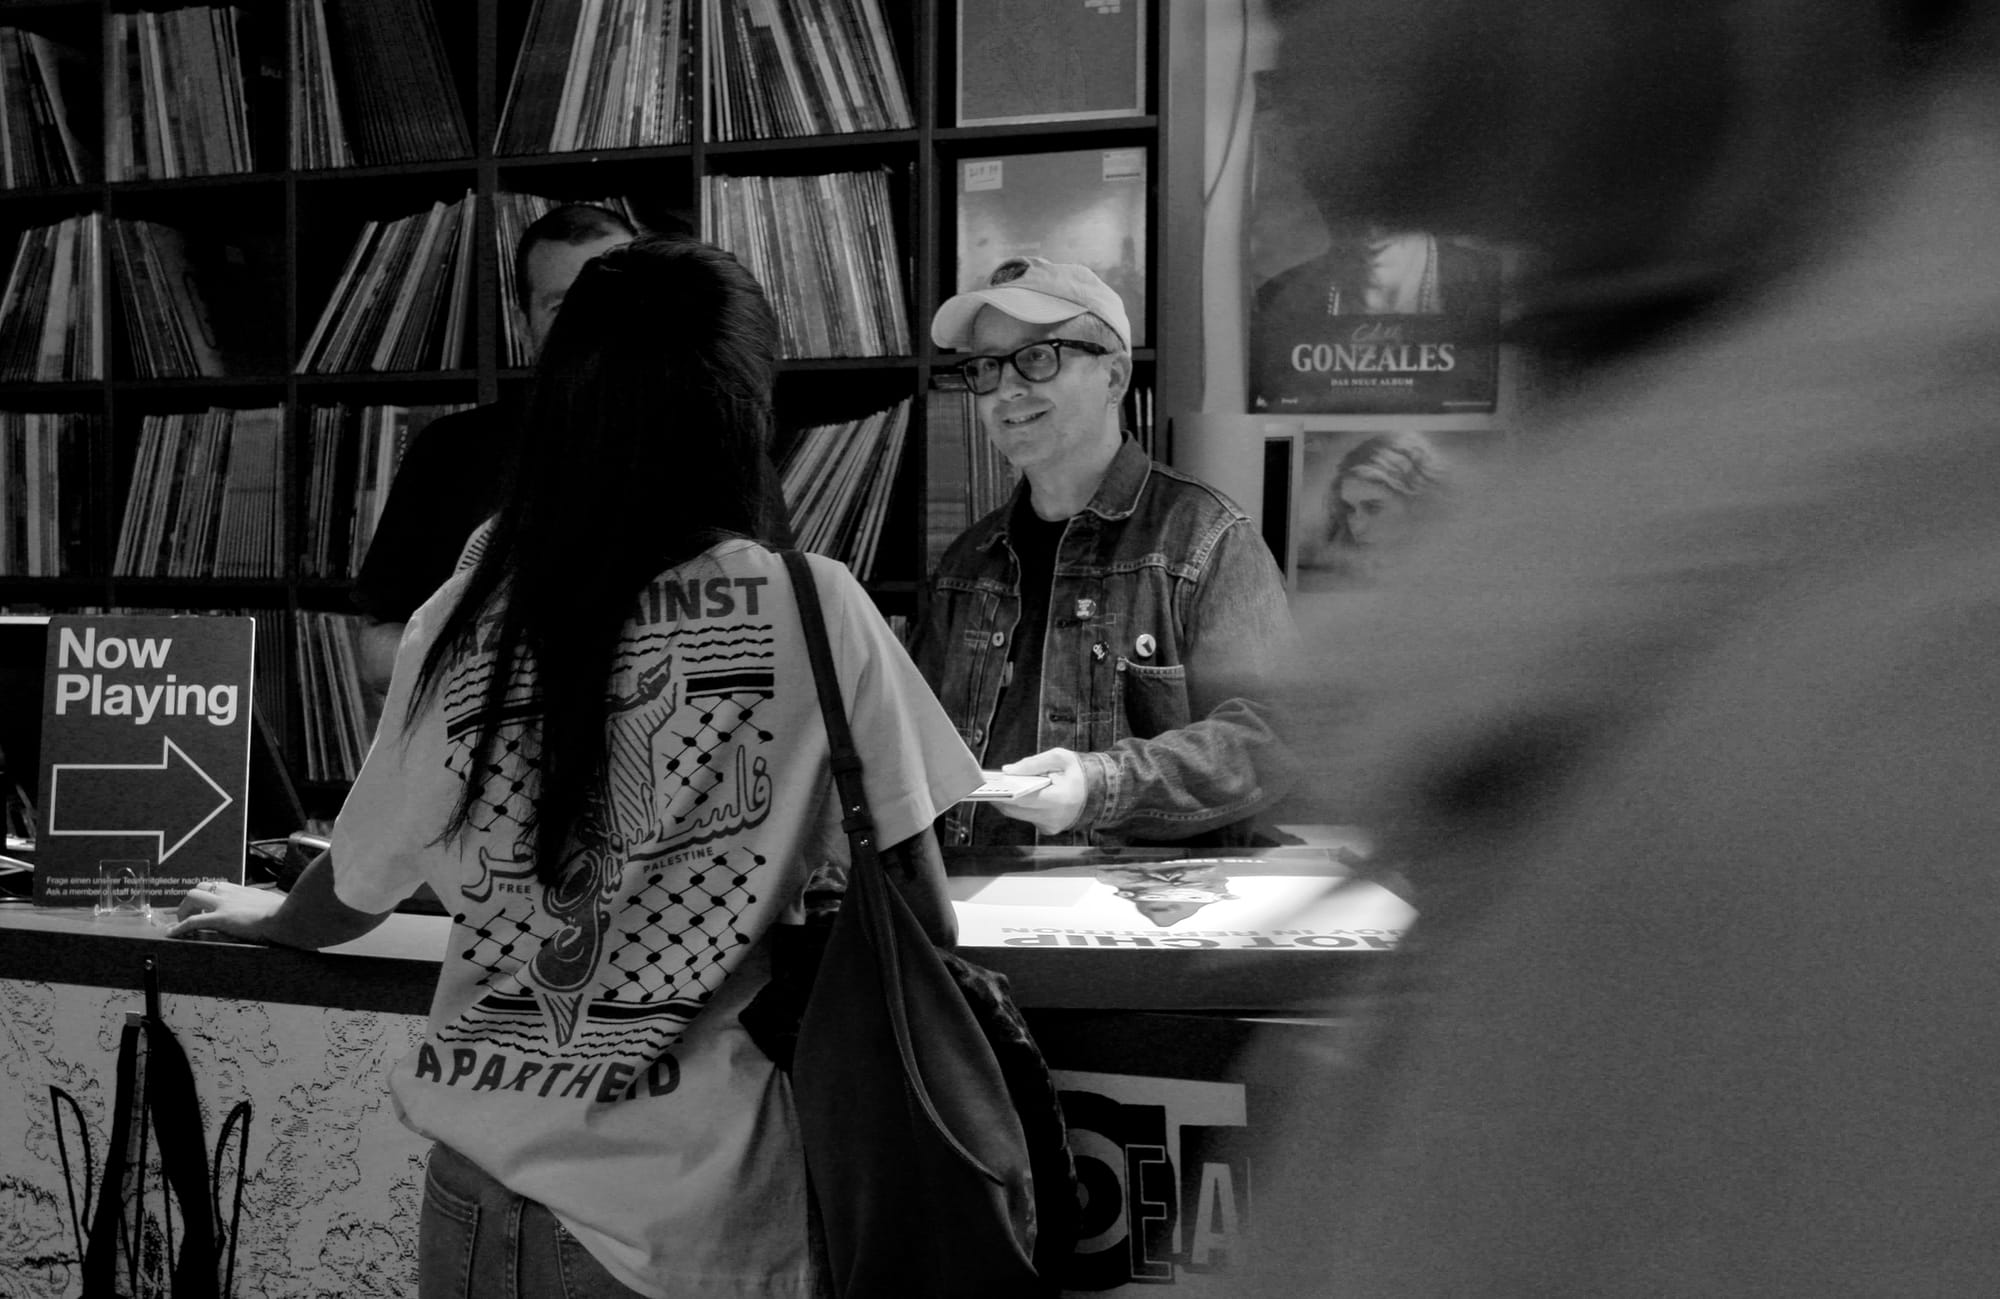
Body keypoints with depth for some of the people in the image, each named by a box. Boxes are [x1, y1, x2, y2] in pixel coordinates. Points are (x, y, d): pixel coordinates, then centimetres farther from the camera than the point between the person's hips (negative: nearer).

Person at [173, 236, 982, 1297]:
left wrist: (265, 915, 28)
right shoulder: (814, 612, -12)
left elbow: (354, 894, 7)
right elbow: (918, 919, -9)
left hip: (486, 1191, 2)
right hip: (710, 1211, -1)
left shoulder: (464, 620, -6)